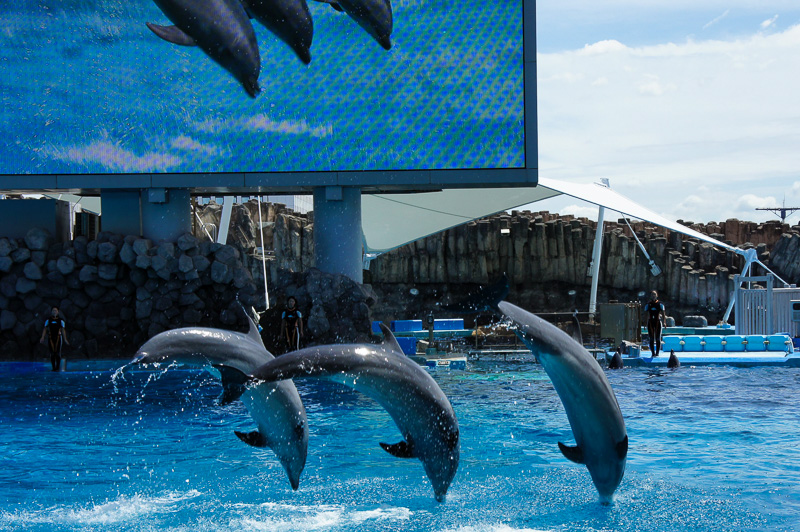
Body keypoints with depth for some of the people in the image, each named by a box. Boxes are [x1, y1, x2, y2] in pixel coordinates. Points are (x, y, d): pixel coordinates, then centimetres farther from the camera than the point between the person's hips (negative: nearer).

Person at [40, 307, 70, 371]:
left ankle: (58, 367, -7)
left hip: (58, 338, -1)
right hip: (50, 338, 1)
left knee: (57, 353, -10)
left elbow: (63, 330, 9)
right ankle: (53, 367, 3)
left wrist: (65, 339, 6)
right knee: (52, 353, -2)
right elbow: (45, 329, 10)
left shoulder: (61, 321, 9)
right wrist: (42, 338, -1)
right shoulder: (48, 320, 12)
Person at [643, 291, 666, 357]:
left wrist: (664, 322, -11)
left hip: (658, 322, -1)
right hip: (650, 322, 1)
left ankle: (657, 353, 0)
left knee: (658, 338, -4)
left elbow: (663, 313, 1)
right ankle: (653, 353, 3)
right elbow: (645, 314, 12)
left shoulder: (660, 304, 6)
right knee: (651, 339, 0)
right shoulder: (648, 304, 10)